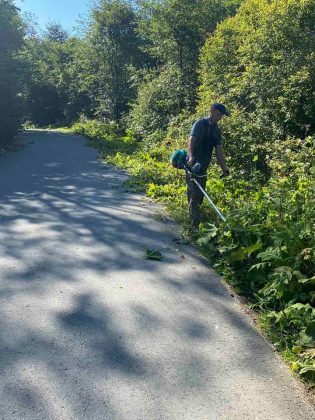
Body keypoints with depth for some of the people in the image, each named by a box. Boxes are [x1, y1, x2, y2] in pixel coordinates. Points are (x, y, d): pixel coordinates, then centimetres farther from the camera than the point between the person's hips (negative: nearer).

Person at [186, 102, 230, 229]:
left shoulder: (216, 130, 17)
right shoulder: (201, 123, -5)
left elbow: (218, 151, 14)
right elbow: (191, 141, -19)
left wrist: (224, 168, 3)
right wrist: (191, 157, -36)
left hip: (203, 168, 8)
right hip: (193, 165, -8)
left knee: (200, 197, 11)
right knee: (194, 195, -12)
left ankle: (193, 224, 20)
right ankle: (194, 226, -13)